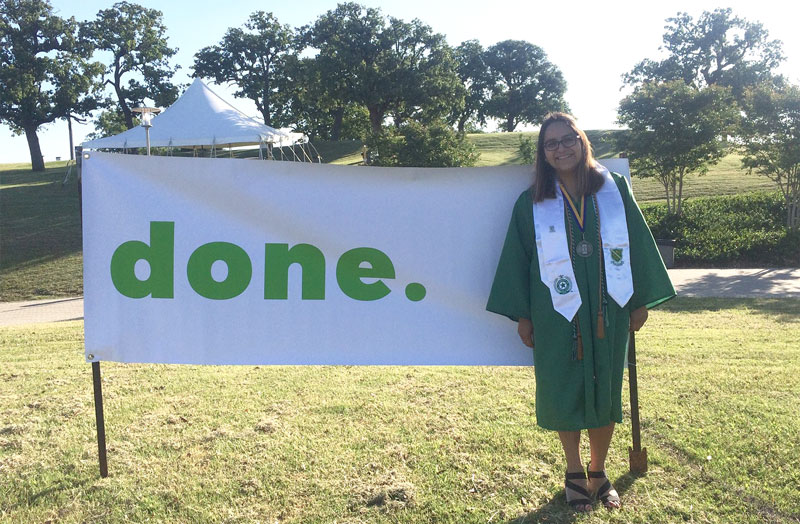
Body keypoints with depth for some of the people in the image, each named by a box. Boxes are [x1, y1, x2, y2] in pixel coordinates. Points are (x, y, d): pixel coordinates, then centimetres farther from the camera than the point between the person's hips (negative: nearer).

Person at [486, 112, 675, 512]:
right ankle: (574, 472, 25)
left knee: (605, 391, 9)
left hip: (608, 312, 1)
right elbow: (517, 259, 2)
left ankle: (598, 472, 27)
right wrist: (522, 315, 0)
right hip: (557, 315, -1)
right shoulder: (532, 204, 0)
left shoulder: (615, 189, 3)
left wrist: (641, 300, 5)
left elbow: (638, 243, 7)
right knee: (564, 392, 6)